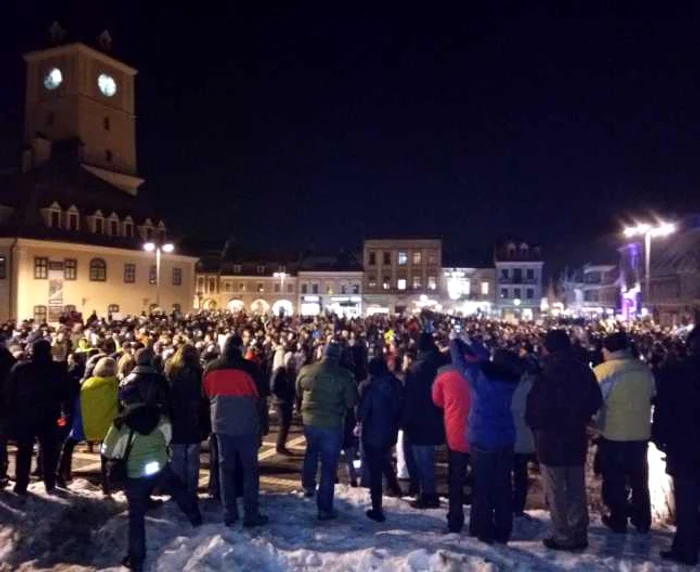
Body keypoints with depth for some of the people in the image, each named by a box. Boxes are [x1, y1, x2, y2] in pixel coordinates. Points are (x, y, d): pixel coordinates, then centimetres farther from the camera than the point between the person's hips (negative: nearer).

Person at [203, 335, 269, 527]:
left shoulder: (210, 369, 2)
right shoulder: (249, 367, -12)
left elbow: (206, 396, 13)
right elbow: (263, 394, -5)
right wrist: (257, 414, 12)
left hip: (221, 424, 4)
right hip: (246, 424, -4)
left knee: (225, 467, 13)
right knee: (250, 468, 6)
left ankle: (229, 513, 16)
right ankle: (251, 514, 7)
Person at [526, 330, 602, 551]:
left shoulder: (547, 375, -20)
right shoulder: (584, 371, 0)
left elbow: (533, 411, -16)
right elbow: (595, 402, 9)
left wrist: (536, 426, 4)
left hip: (551, 440, -6)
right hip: (576, 438, 6)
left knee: (556, 493, 5)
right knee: (576, 490, 16)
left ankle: (563, 537, 11)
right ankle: (579, 535, 25)